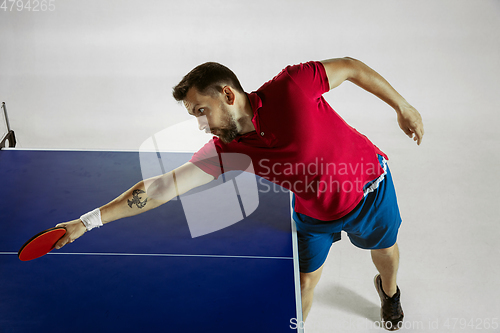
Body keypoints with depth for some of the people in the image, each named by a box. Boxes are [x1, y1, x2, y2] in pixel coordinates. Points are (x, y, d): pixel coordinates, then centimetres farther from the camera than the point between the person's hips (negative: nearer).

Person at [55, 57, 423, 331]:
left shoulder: (291, 87, -33)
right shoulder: (227, 150, -23)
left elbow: (349, 66, -18)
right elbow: (162, 186, -23)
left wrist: (402, 106, -11)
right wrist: (88, 221, -26)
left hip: (370, 188, -1)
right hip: (314, 216, 1)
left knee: (385, 251, 25)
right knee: (304, 282, 4)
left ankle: (389, 292, 61)